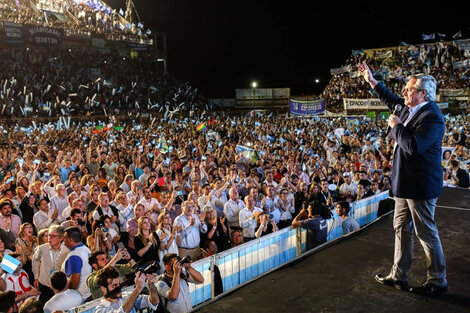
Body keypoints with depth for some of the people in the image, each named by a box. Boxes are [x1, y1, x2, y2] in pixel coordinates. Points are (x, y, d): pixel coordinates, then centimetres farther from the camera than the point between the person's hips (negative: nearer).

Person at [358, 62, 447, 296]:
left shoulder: (431, 117, -21)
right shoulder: (408, 109, 6)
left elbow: (413, 146, -32)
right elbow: (391, 100, 27)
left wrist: (397, 126, -18)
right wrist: (371, 81, 25)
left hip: (420, 185, -10)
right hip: (404, 182, 10)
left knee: (426, 233, 2)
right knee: (401, 229, 16)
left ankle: (438, 282, 20)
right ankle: (398, 276, 28)